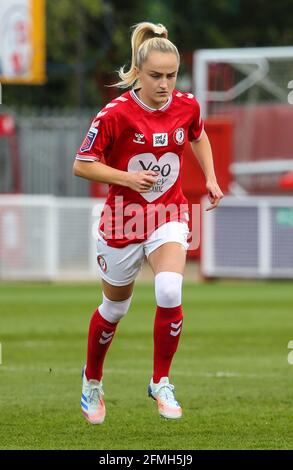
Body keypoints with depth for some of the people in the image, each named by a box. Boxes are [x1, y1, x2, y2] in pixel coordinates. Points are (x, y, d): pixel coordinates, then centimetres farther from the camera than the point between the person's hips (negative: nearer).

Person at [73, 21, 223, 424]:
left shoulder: (187, 106, -6)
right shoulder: (116, 114, -19)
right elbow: (82, 165, -11)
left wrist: (210, 178, 7)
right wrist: (126, 178, -23)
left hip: (169, 217, 2)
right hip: (123, 220, -2)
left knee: (169, 293, -24)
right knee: (115, 308, 15)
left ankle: (161, 382, -6)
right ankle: (92, 378, 43)